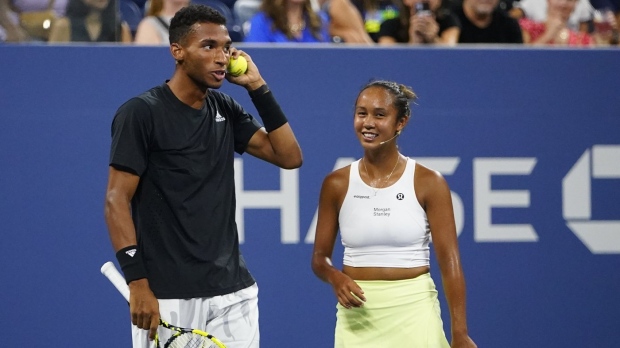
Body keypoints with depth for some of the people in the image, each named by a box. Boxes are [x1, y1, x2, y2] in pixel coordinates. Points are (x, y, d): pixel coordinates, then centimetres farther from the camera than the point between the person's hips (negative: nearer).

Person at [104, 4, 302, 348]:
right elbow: (117, 200, -9)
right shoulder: (140, 113, -7)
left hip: (233, 291, 6)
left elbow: (289, 156, 10)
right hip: (168, 296, -6)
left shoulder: (226, 110, 11)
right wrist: (138, 284, -17)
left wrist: (257, 87, 3)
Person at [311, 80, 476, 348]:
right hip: (358, 313, 2)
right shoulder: (337, 184, 1)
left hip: (413, 312, -2)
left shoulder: (428, 183, -5)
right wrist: (335, 277, -17)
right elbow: (320, 257, 7)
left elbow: (449, 260, -8)